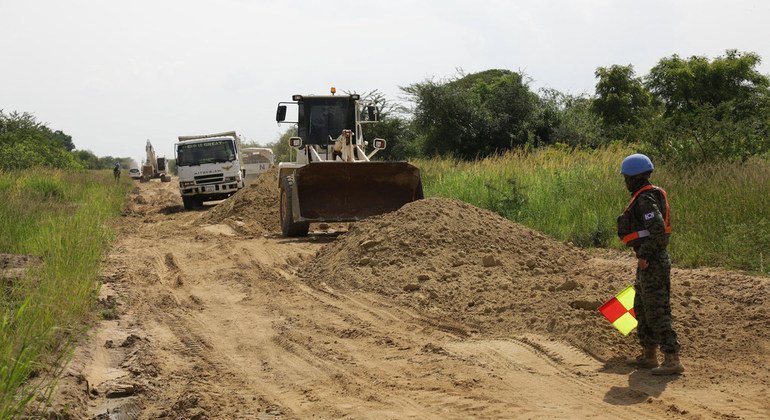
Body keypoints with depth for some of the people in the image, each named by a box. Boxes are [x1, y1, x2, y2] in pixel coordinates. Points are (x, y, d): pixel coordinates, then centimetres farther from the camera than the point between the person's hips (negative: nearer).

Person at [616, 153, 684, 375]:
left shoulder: (645, 200, -18)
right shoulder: (650, 196, 14)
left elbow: (658, 230, -29)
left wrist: (644, 255, -23)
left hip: (652, 264, -11)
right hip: (651, 262, 11)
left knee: (657, 312, -9)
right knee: (642, 309, 19)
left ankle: (672, 361, -9)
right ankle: (649, 355, 28)